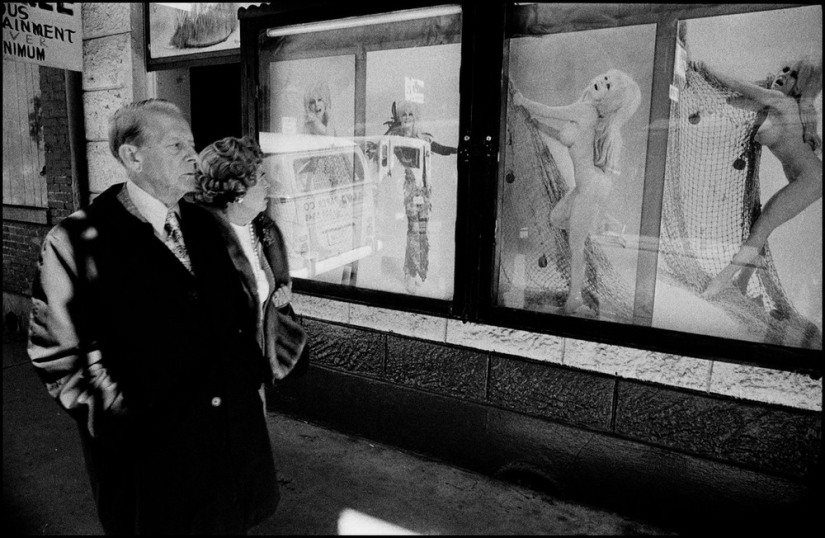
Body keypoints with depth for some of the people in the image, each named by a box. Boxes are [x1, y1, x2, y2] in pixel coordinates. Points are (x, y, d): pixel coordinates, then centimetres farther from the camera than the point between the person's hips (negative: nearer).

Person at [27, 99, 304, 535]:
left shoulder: (203, 226, 6)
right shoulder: (76, 242, -12)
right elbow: (58, 353, -11)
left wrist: (253, 369, 3)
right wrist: (126, 423, -14)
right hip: (152, 454, -5)